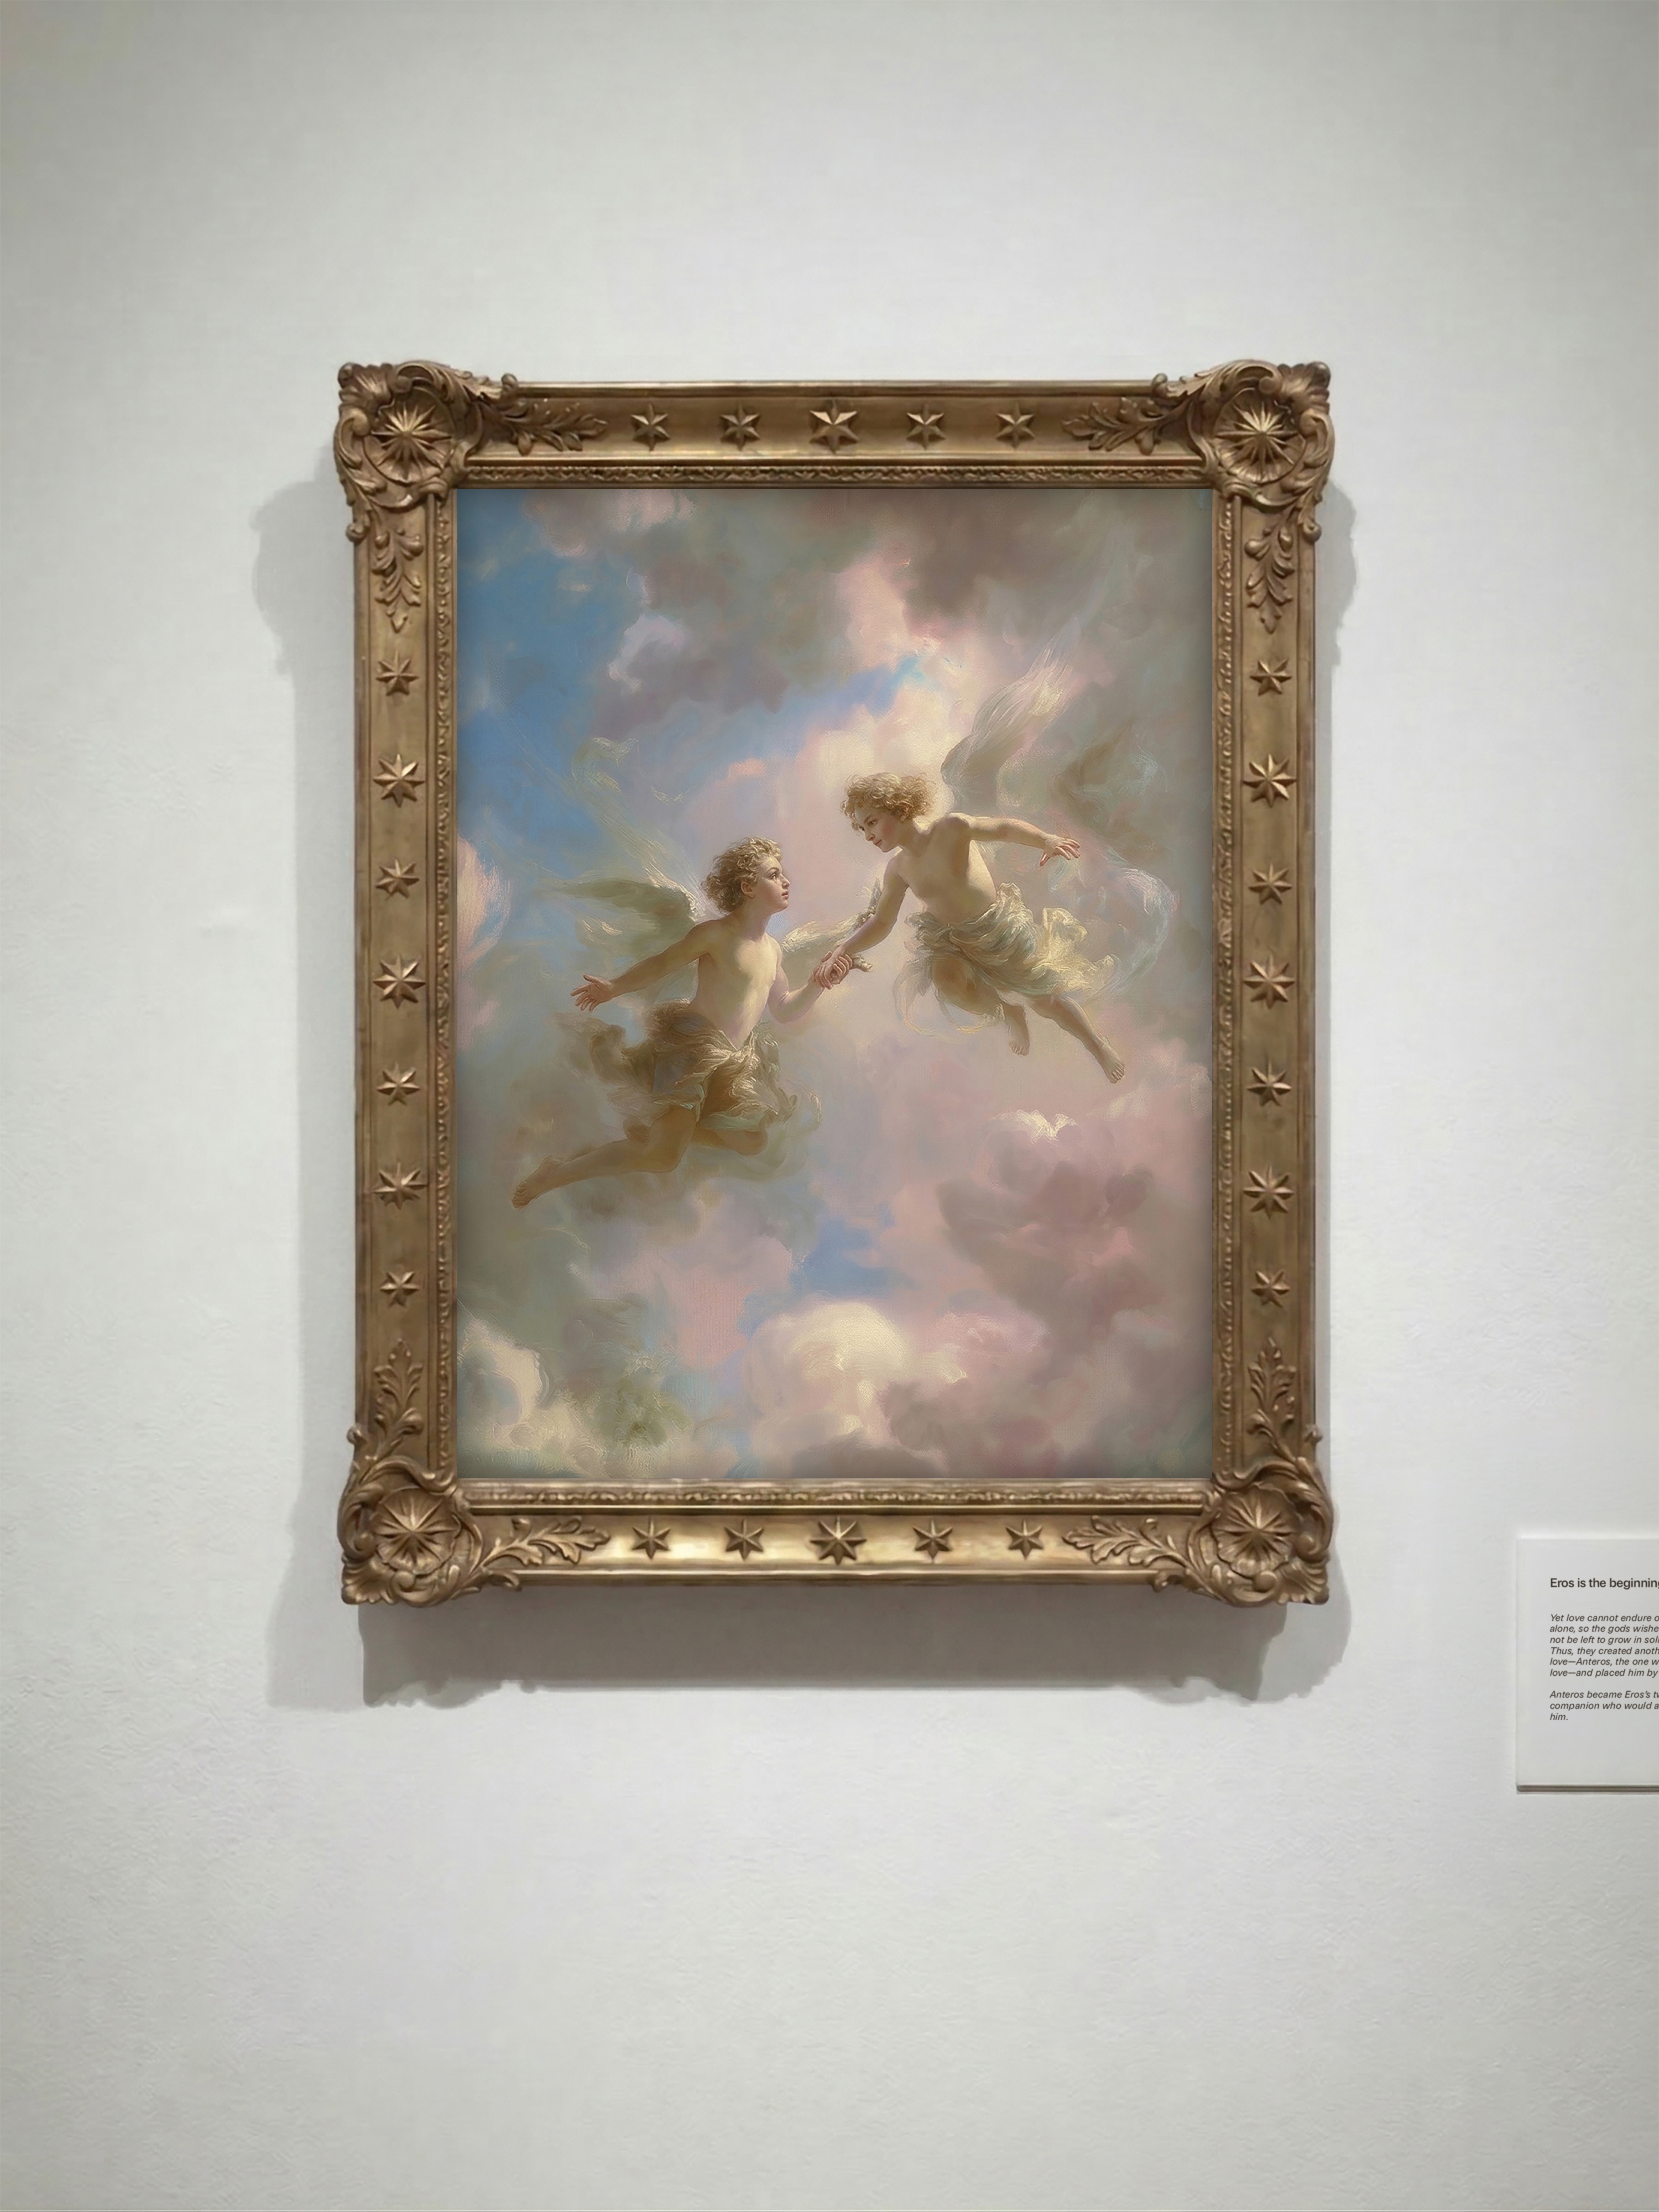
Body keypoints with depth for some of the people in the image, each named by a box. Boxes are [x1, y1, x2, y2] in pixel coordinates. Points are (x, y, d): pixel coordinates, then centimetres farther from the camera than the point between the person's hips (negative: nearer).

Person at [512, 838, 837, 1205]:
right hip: (689, 1046, -8)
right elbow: (663, 964, -3)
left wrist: (819, 984, 6)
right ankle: (555, 1174, -5)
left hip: (732, 1062, 8)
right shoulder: (715, 933, -9)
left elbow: (784, 1010, 20)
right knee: (663, 1158, -20)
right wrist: (613, 988, -10)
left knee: (752, 1143, 17)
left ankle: (650, 1131, 22)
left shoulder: (772, 950, 12)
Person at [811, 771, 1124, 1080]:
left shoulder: (950, 828, -21)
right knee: (946, 978, -28)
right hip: (951, 938, 4)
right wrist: (841, 953, -11)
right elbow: (880, 923, 1)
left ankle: (1098, 1047, 33)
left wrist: (1048, 840, -37)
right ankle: (1009, 1012, 4)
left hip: (1000, 925, -3)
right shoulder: (899, 869, -6)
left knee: (1044, 998, 5)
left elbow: (1004, 829, -21)